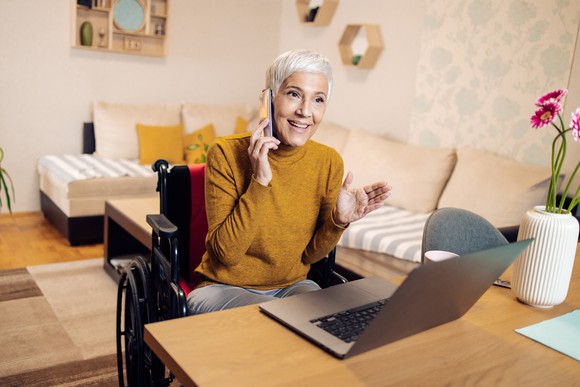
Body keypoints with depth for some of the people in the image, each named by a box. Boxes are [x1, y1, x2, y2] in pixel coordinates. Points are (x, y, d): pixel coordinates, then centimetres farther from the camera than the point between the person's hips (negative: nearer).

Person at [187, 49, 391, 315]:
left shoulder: (329, 162, -6)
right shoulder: (227, 153, -16)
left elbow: (310, 255, 0)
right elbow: (227, 252, -19)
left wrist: (339, 220, -19)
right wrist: (260, 181, -28)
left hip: (291, 286, 4)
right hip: (225, 287, -4)